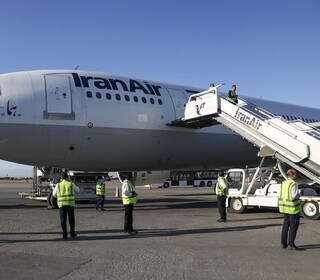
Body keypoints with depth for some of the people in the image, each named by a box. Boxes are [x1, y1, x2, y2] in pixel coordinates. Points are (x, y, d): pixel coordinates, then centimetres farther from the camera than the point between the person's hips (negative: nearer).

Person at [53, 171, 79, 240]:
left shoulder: (58, 185, 2)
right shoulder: (71, 184, 2)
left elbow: (54, 195, 15)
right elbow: (77, 190, 21)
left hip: (61, 204, -1)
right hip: (70, 204, 1)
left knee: (63, 219, 4)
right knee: (71, 219, 14)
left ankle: (64, 234, 0)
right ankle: (72, 233, 24)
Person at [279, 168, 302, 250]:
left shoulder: (283, 183, 7)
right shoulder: (293, 184, -17)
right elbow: (294, 196, -23)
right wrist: (299, 195, -3)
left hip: (285, 206, 8)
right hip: (292, 207, -8)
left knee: (286, 224, 15)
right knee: (293, 226, 1)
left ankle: (283, 243, 20)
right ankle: (291, 244, 1)